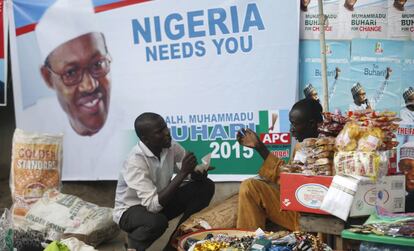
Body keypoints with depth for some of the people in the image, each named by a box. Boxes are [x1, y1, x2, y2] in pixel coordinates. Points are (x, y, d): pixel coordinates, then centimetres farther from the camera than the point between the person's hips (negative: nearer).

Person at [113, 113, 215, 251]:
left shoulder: (170, 147, -13)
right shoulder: (135, 161, -30)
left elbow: (192, 170, 1)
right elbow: (153, 205, -35)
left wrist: (198, 173, -25)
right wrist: (182, 173, -36)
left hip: (160, 202, 7)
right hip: (130, 210, -7)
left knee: (205, 186, -9)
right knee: (157, 221, -40)